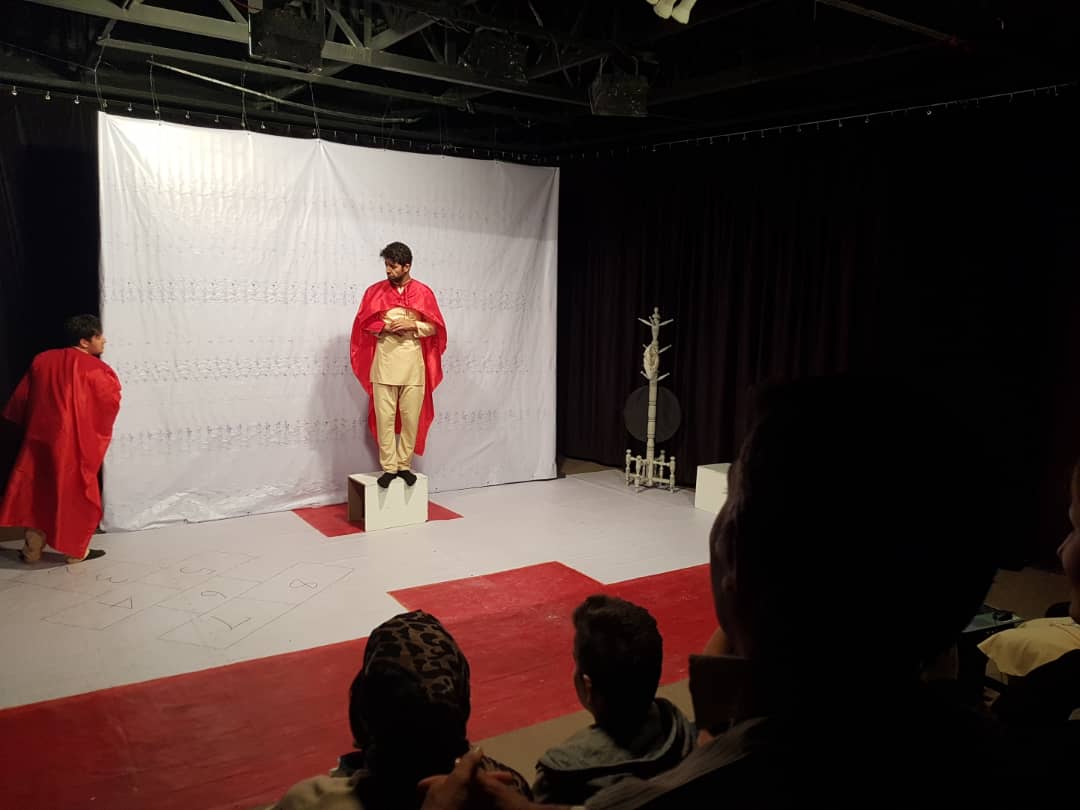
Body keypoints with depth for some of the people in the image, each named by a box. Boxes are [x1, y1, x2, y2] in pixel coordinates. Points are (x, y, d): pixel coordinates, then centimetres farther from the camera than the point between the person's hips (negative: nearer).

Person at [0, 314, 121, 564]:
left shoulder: (42, 360, 7)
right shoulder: (95, 368, -11)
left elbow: (21, 397, 11)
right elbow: (111, 401, -9)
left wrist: (30, 426, 22)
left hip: (40, 438, 5)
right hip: (76, 442, -5)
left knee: (38, 491, 15)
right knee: (76, 493, 6)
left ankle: (33, 550, 20)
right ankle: (76, 550, 12)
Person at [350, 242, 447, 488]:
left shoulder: (423, 292, 2)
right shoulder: (375, 291, 3)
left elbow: (435, 327, 3)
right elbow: (364, 324, 5)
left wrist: (412, 324, -13)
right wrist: (385, 327, -11)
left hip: (413, 363, 0)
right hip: (384, 363, 0)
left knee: (411, 418, 4)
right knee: (384, 418, 0)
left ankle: (404, 465, 17)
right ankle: (388, 467, 9)